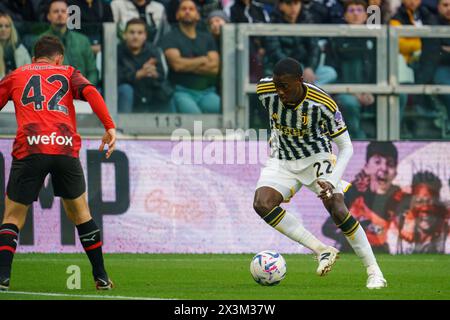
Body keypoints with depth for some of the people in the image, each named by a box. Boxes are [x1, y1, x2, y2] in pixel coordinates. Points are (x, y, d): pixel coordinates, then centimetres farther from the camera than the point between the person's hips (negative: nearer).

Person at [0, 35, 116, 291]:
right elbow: (90, 92, 3)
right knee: (80, 211, 19)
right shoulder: (67, 73, 22)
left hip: (29, 148, -1)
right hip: (66, 147, 1)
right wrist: (110, 127, -5)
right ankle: (102, 277, 20)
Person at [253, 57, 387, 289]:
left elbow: (346, 148, -20)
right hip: (282, 162, 3)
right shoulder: (265, 90, -20)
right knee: (261, 205, -24)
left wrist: (331, 182, -33)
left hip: (316, 158, -3)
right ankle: (322, 251, -17)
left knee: (338, 212, -22)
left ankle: (374, 273, -8)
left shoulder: (323, 104, -29)